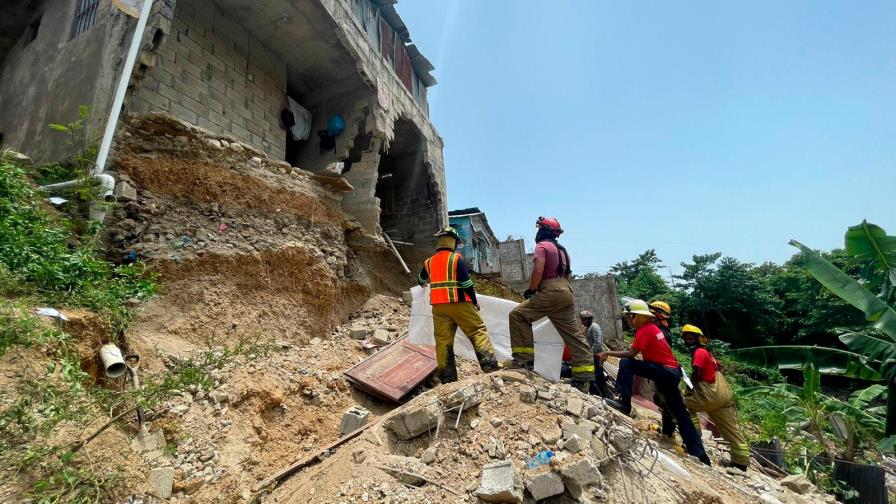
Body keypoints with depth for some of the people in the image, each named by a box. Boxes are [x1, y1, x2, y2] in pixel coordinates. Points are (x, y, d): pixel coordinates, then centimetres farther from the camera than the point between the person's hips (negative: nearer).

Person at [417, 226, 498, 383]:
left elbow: (420, 280, 29)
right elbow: (467, 283, -8)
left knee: (443, 341, 5)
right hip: (459, 303, -4)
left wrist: (423, 282, 53)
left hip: (438, 306, 5)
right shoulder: (456, 258, -4)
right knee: (478, 331, 2)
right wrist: (474, 301, 3)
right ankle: (490, 367, -9)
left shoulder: (429, 262, 11)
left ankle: (448, 379, 7)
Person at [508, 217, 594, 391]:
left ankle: (524, 358, -8)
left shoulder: (542, 246, -1)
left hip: (550, 292, -9)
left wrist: (531, 289, -2)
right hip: (566, 292, 9)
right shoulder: (562, 249, 26)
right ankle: (584, 376, 10)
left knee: (518, 315, -5)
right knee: (572, 333, 9)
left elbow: (538, 271, -15)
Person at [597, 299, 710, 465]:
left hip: (664, 371, -10)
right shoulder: (651, 327, 14)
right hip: (673, 372, 10)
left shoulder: (644, 330, -14)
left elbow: (631, 354, -20)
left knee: (625, 363, -20)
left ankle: (624, 403, -24)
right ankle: (699, 454, 23)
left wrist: (608, 353, -13)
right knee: (680, 413, 16)